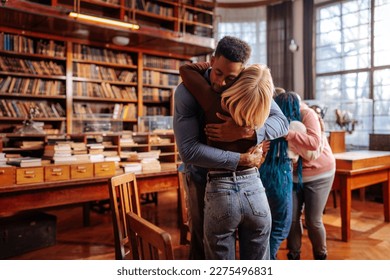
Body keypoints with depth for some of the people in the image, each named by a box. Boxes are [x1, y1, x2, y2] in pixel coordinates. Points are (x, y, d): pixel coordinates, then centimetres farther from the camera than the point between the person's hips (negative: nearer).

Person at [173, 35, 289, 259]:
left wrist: (246, 131, -38)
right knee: (204, 241, 10)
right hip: (203, 176, -3)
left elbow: (282, 122, -19)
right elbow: (189, 150, -33)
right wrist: (241, 159, -32)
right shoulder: (187, 91, -26)